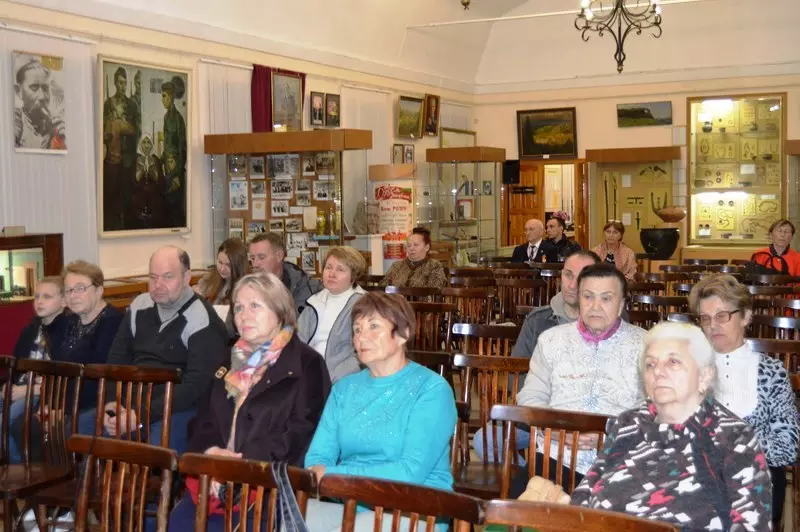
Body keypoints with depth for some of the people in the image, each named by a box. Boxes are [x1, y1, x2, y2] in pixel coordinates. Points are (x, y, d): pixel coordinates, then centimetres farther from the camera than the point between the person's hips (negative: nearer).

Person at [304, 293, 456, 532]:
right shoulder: (344, 388, 12)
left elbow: (412, 472, -17)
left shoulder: (431, 389, -6)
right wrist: (317, 471, -18)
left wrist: (332, 475, -18)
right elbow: (319, 455, 7)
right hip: (348, 506, 5)